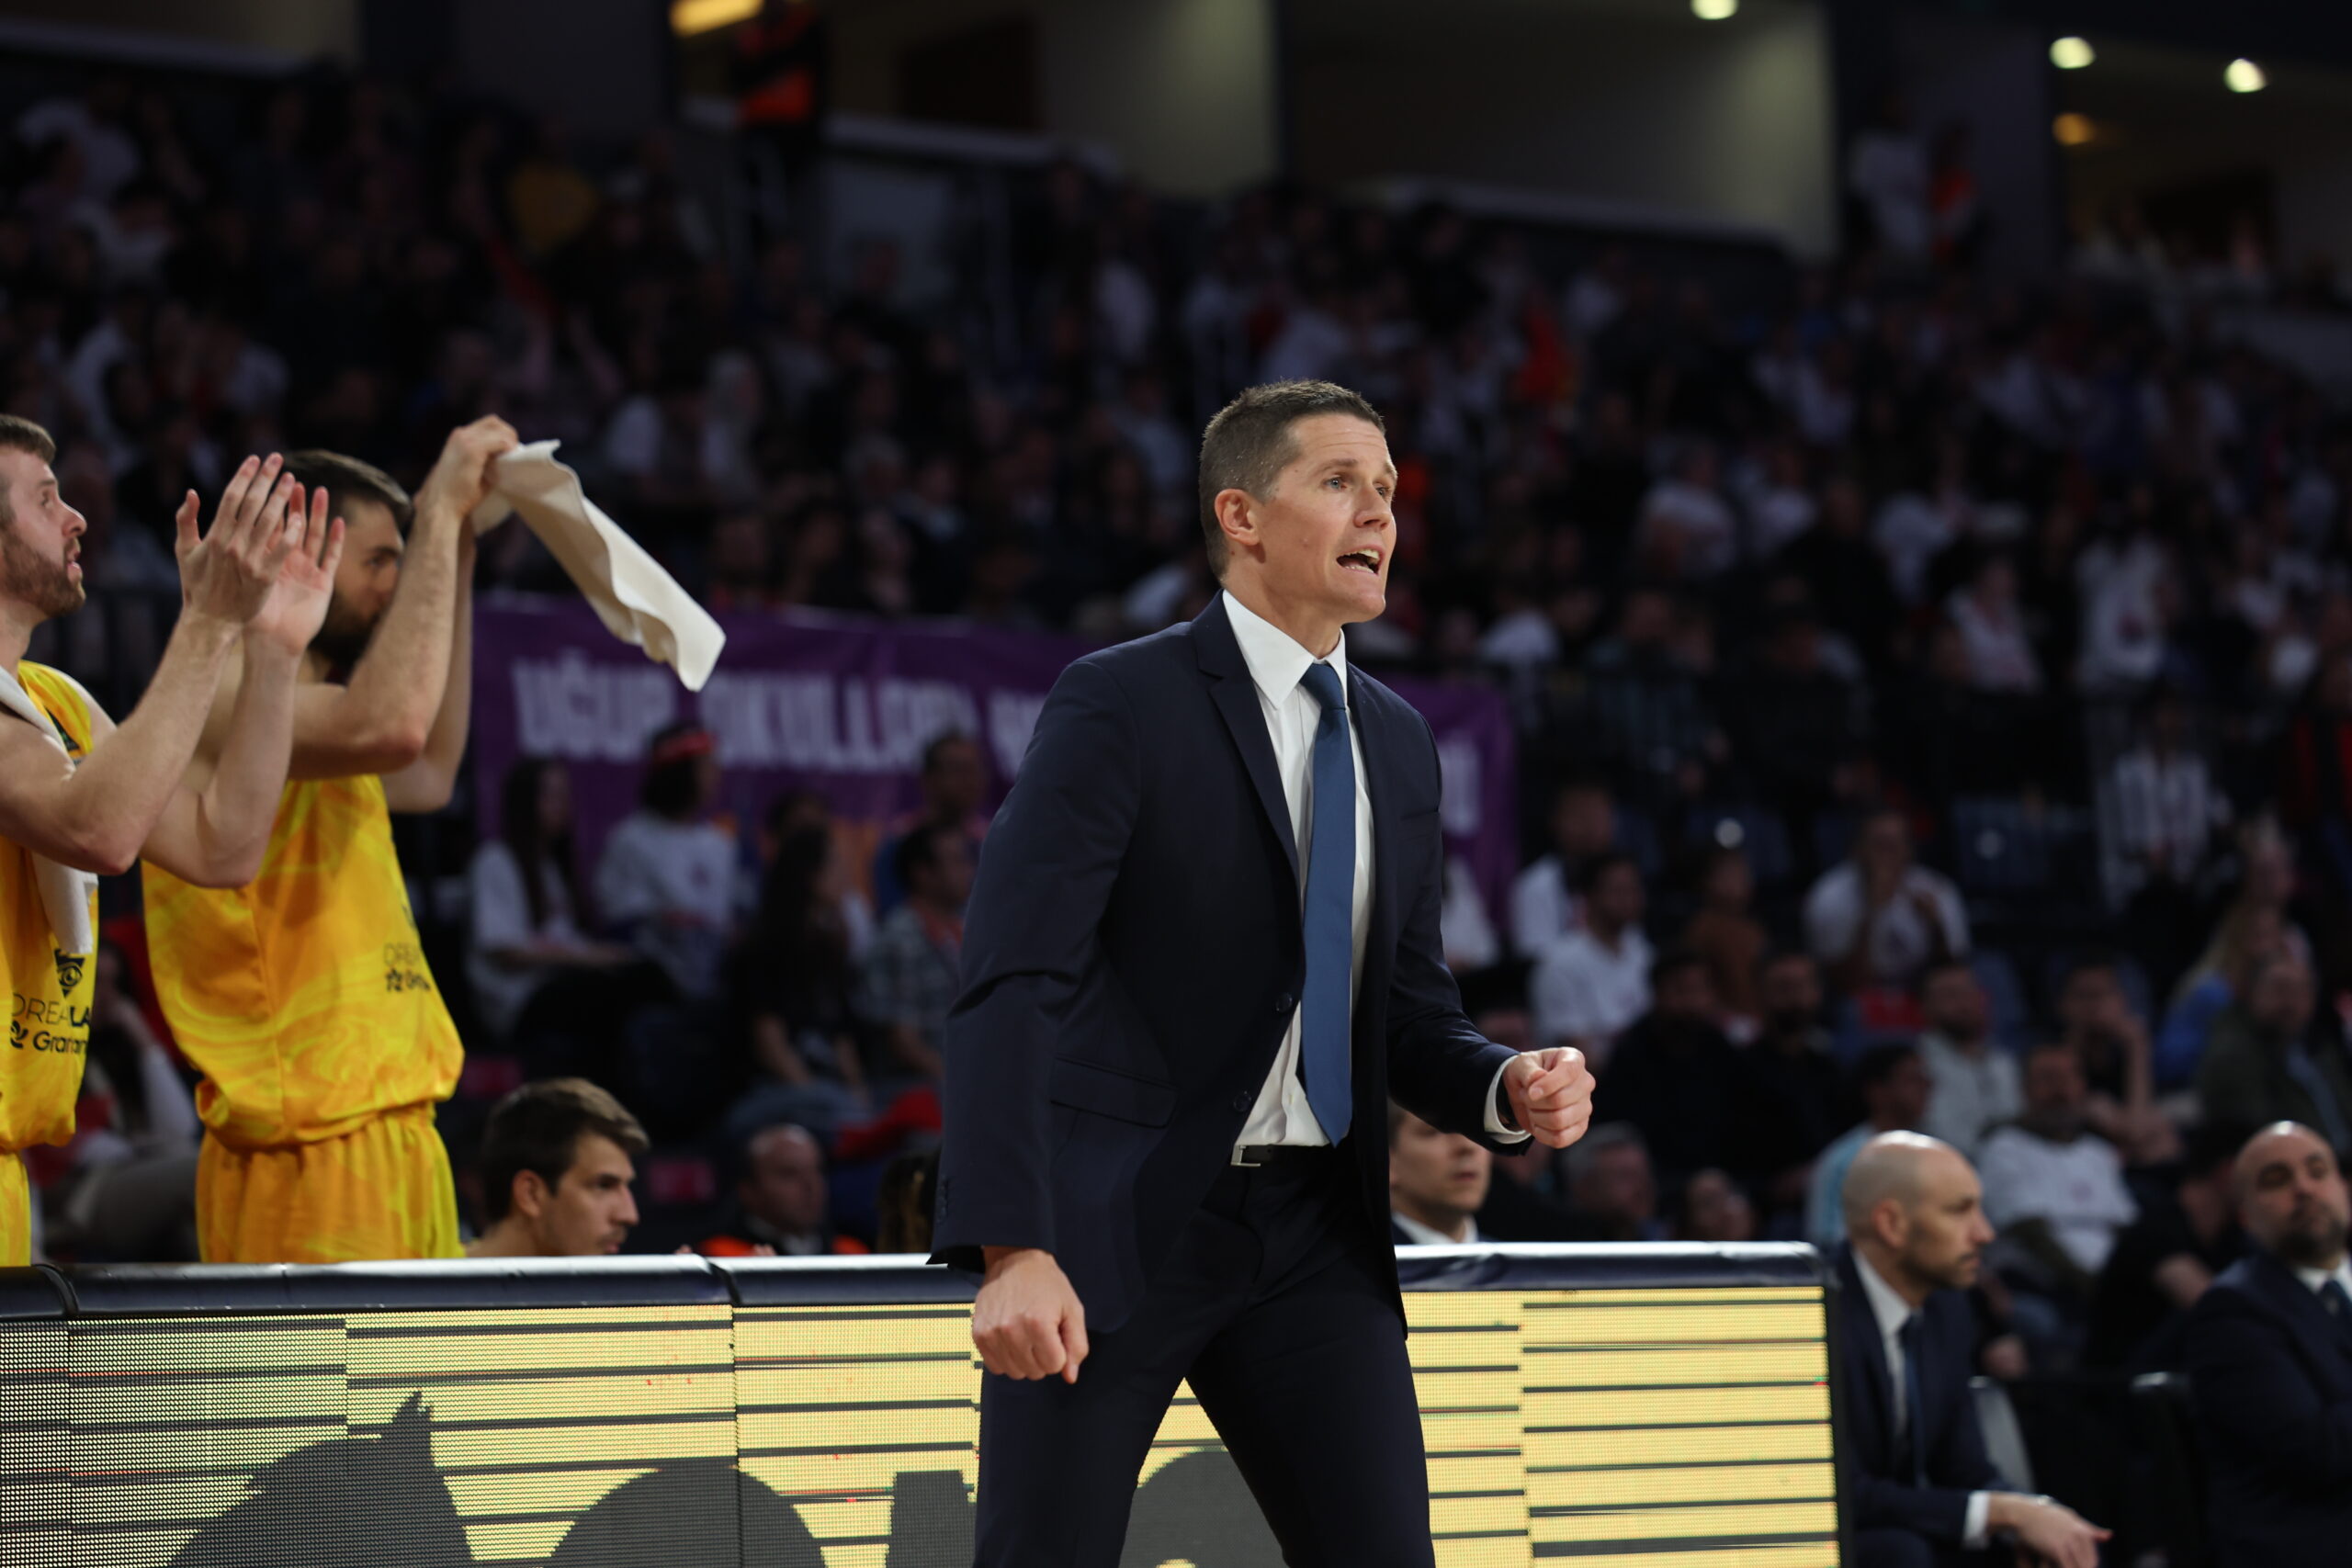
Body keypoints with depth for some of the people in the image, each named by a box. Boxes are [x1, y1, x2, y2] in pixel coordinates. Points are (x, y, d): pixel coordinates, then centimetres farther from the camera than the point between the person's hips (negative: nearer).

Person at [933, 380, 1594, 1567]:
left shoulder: (1399, 746, 12)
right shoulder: (1121, 705, -9)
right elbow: (1009, 984, -17)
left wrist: (1507, 1089, -6)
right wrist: (1010, 1252, -28)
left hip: (1314, 1237, 6)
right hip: (1115, 1223, -5)